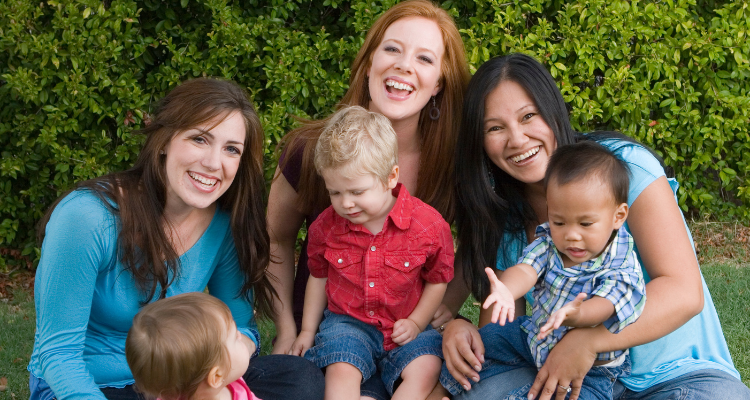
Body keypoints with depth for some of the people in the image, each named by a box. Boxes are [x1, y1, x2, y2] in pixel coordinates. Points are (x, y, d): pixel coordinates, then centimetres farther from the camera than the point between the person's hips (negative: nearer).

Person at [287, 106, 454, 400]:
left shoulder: (429, 225, -12)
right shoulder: (326, 226, -4)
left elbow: (437, 280, 2)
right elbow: (319, 276, 13)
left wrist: (415, 323, -6)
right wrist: (308, 331, 15)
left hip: (405, 328, 0)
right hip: (348, 322, 1)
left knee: (425, 372, -26)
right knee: (340, 372, -28)